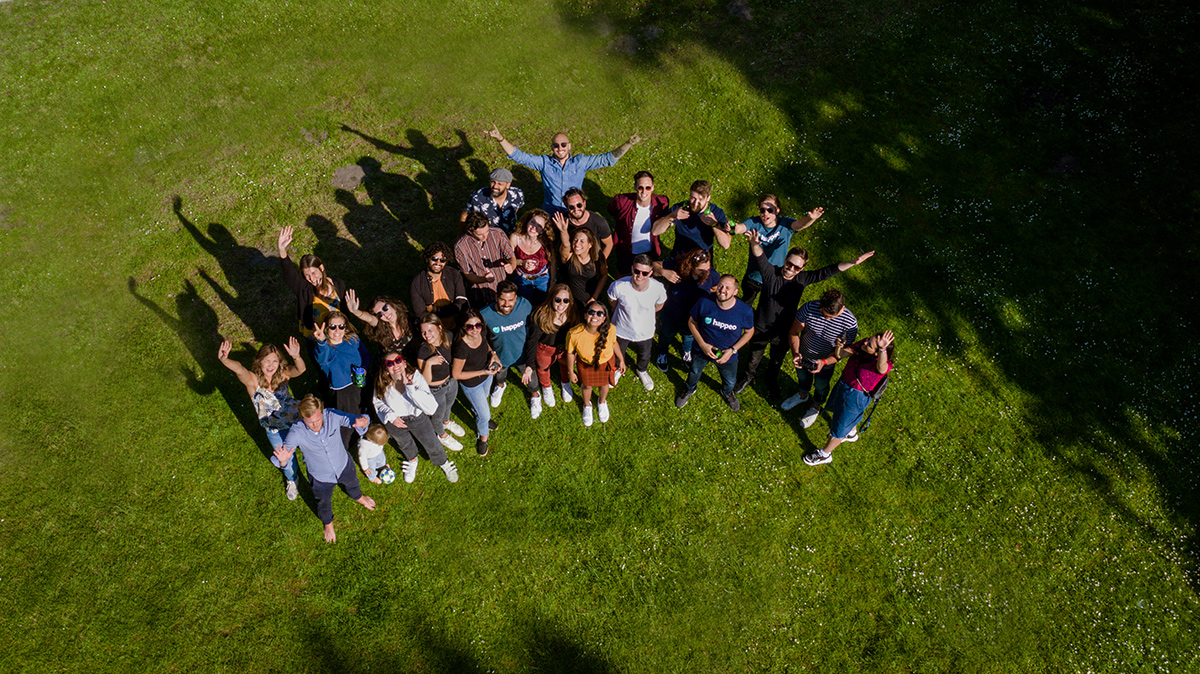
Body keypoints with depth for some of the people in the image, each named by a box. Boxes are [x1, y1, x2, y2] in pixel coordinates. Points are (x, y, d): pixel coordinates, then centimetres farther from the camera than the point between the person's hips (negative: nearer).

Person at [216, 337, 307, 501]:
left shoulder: (283, 374, -21)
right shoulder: (253, 381, -26)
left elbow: (300, 370, -42)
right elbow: (239, 369, -48)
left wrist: (296, 357, -65)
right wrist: (224, 360, -69)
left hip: (297, 420, -1)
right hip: (275, 429, 1)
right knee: (286, 460, 19)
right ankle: (291, 479, 56)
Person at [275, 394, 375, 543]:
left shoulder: (333, 416, -34)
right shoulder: (296, 432, -35)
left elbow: (354, 420, -27)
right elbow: (285, 452, -31)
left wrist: (363, 421, -52)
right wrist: (283, 460, -56)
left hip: (344, 466, 1)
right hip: (321, 478, -1)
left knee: (352, 483, 36)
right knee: (324, 503, 29)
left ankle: (358, 497, 74)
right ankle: (328, 523, 65)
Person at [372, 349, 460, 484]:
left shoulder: (416, 377, -34)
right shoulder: (382, 384, -28)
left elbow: (432, 409, -42)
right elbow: (379, 403, -5)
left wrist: (410, 388, -49)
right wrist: (391, 416, -23)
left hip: (418, 418, -1)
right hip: (395, 421, 2)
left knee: (432, 444, 20)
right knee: (404, 444, 31)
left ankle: (443, 463, 55)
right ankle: (412, 461, 67)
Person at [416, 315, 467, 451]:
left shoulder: (448, 337, -21)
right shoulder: (423, 352, -36)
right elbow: (426, 381, -30)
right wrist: (428, 363, -44)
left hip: (451, 382, 5)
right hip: (435, 390, -5)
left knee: (449, 405, 36)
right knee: (438, 415, 25)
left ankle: (447, 422, 70)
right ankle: (443, 435, 57)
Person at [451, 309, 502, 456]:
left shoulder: (479, 334, -23)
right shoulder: (461, 348, -41)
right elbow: (456, 374, -27)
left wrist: (492, 353, -18)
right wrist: (483, 372, -28)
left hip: (486, 376, 6)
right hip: (472, 385, -6)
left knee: (482, 400, 36)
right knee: (484, 414, 15)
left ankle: (482, 417, 69)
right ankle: (483, 437, 47)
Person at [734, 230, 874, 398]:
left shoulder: (802, 279, -16)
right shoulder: (770, 273, -26)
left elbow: (827, 272, -17)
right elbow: (759, 257, -45)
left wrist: (853, 263, -27)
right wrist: (754, 244, -69)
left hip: (783, 333, 2)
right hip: (761, 329, -2)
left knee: (777, 360, 29)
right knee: (753, 359, 24)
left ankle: (772, 381, 60)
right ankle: (748, 377, 56)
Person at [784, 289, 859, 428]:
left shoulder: (850, 323, -34)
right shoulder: (810, 308, -31)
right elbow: (794, 331, -18)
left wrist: (824, 362, -36)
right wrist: (795, 352, -33)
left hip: (826, 363, -2)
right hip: (803, 356, 2)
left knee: (820, 387, 27)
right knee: (802, 378, 33)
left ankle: (815, 407, 60)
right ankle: (802, 395, 67)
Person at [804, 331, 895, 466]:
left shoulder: (884, 364, -35)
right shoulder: (862, 344, -19)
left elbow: (882, 368, -60)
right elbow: (839, 354, -13)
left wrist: (882, 349, -76)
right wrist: (839, 347, -35)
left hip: (855, 396, -7)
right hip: (843, 383, 7)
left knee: (839, 427, 16)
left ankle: (825, 454, 43)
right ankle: (852, 434, 70)